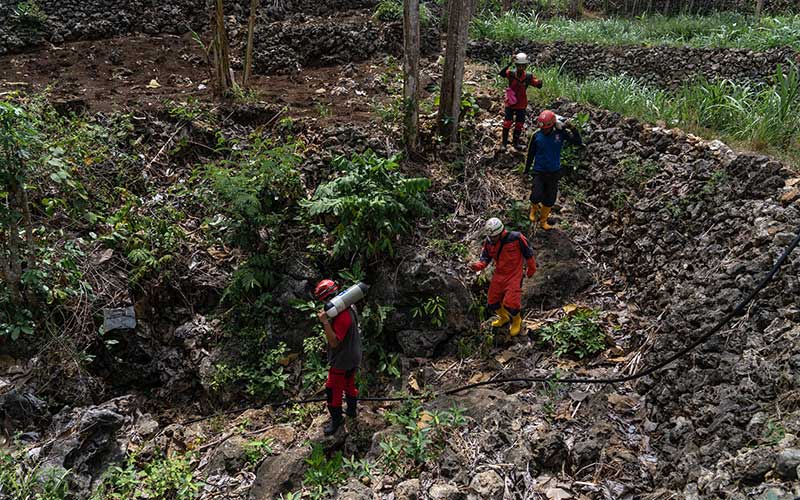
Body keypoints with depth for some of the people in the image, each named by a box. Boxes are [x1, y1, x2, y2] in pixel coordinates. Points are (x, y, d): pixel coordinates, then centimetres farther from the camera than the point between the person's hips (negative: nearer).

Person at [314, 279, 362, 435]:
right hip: (353, 358, 9)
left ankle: (336, 420, 21)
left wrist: (325, 323, -39)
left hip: (341, 362, -9)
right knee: (349, 384, 27)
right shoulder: (349, 306, -2)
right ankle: (351, 410, 45)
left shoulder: (342, 316, -33)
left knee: (333, 390, 6)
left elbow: (334, 342, -32)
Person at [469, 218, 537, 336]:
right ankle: (504, 317, 44)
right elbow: (485, 257, 2)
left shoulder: (516, 238, -19)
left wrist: (531, 269, 5)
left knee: (510, 304, -12)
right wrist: (478, 265, -20)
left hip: (514, 276, -5)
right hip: (499, 275, 5)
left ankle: (516, 321, 22)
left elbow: (528, 253, -6)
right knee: (492, 302, 12)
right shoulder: (489, 242, -4)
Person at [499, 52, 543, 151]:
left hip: (521, 105, 2)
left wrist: (540, 82, -38)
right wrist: (509, 64, -44)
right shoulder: (511, 74, -12)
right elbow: (501, 73, -32)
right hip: (510, 104, -2)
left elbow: (538, 85, -14)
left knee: (519, 125, 13)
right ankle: (504, 143, 11)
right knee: (507, 123, -2)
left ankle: (516, 143, 30)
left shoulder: (528, 77, -7)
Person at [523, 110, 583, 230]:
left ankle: (543, 221, 30)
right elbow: (530, 154, 2)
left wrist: (573, 130, -26)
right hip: (539, 171, -2)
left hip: (554, 172, 2)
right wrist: (526, 170, 9)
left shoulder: (560, 132, -9)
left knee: (550, 200, 9)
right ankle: (534, 209, 19)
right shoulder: (536, 136, -9)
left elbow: (578, 142, -10)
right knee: (536, 196, -16)